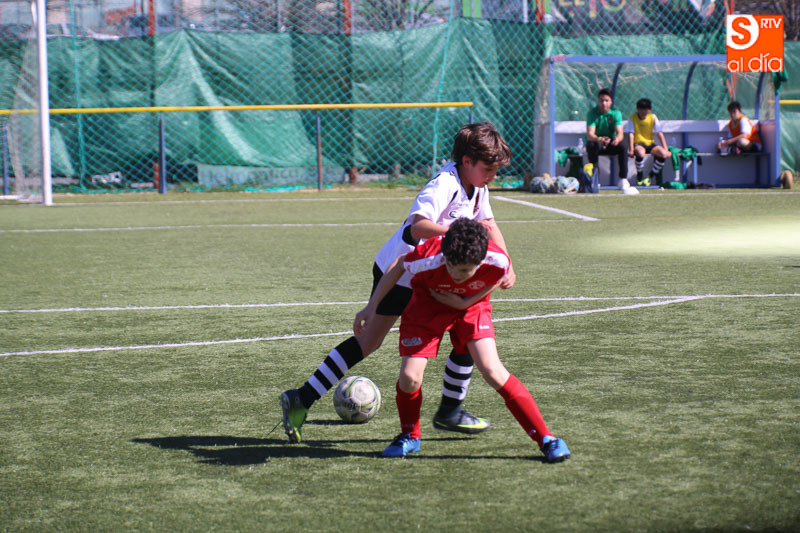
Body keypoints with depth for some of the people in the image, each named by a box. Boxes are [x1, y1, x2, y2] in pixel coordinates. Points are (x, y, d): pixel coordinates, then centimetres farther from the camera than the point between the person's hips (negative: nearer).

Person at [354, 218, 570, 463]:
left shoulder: (498, 263, -33)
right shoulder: (429, 259, -38)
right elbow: (399, 266, -14)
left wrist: (465, 302, -19)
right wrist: (371, 307, -9)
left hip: (471, 305, 0)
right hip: (428, 302, 0)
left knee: (493, 371, -18)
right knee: (409, 378, -14)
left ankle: (545, 439, -7)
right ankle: (410, 436, 18)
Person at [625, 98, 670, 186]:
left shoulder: (653, 117, 3)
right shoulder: (632, 118, -3)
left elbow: (660, 134, 0)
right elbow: (631, 135, -9)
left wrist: (666, 150, -9)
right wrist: (631, 150, -22)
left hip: (650, 143, 3)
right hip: (638, 144, -3)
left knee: (663, 154, -27)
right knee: (640, 152, -40)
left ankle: (650, 177, -9)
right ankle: (639, 177, -15)